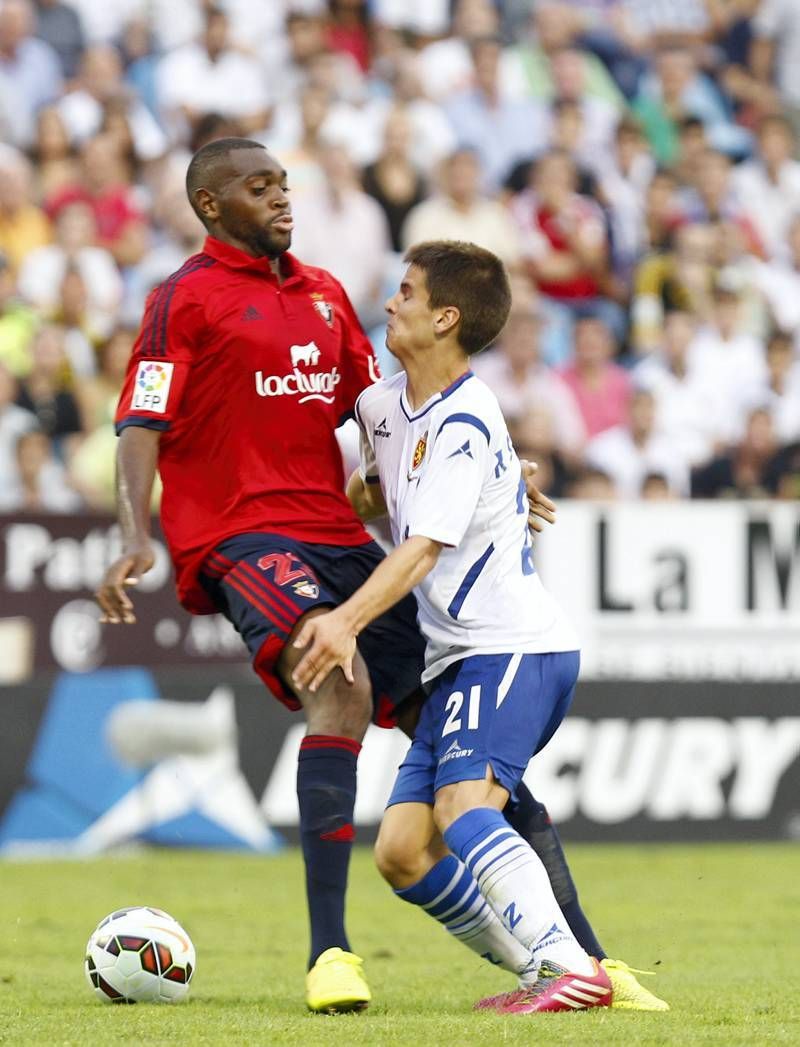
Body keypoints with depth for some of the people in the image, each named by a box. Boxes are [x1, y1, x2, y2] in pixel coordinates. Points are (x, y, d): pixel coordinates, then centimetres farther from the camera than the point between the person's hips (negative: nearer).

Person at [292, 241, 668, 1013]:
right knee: (402, 851, 1)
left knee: (463, 806, -29)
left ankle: (572, 971, -39)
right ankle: (539, 973, 4)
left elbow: (424, 548, -26)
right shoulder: (383, 404, 12)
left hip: (514, 646, -9)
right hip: (460, 659, 9)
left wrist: (347, 622, -38)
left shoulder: (464, 422, -14)